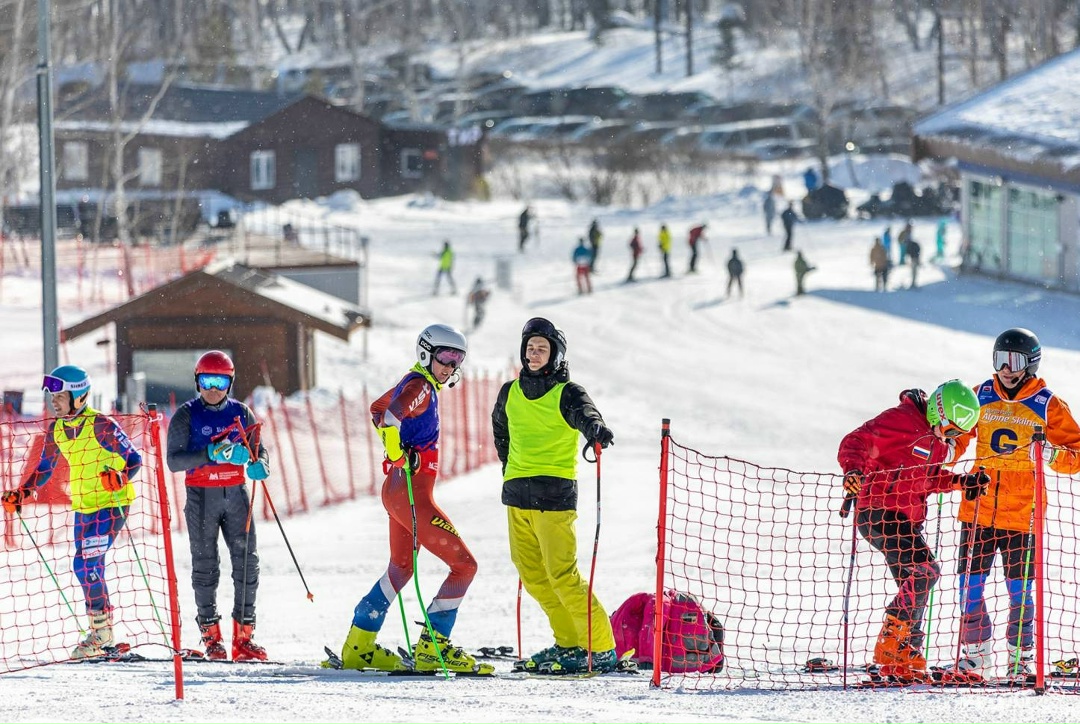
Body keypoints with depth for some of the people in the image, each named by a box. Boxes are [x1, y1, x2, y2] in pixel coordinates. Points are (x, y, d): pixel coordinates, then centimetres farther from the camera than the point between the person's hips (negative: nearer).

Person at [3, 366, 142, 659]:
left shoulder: (101, 425, -17)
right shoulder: (56, 430, 4)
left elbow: (134, 459, -15)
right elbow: (44, 469, 17)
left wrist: (120, 477, -35)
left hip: (112, 505, -7)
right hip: (82, 508, 7)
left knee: (85, 564, -16)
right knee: (90, 569, 10)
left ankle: (100, 629, -6)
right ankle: (104, 631, 21)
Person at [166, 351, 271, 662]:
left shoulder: (241, 413, 7)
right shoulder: (186, 416, -3)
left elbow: (258, 449, 13)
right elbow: (174, 461, -10)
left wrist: (259, 464, -11)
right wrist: (209, 454, -24)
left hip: (236, 495, 3)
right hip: (202, 496, -3)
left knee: (247, 562, -2)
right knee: (205, 566, 1)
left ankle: (243, 636, 4)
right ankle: (210, 636, 8)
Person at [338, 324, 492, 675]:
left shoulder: (414, 383, 14)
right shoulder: (420, 386, -14)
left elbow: (377, 408, 31)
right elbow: (390, 415, -33)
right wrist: (396, 447, -43)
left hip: (398, 491, 11)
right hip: (412, 492, -11)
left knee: (401, 568, 25)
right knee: (465, 564, -9)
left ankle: (359, 646, 31)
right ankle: (432, 647, -10)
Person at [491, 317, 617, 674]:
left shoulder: (566, 393, -5)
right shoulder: (510, 393, 12)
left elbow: (585, 414, -27)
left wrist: (597, 430, -49)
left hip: (555, 494, -7)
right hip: (517, 494, 7)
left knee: (562, 574, -12)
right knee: (531, 575, 8)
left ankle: (601, 648, -6)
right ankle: (570, 642, 19)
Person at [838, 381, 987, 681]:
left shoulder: (937, 439, 13)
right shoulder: (901, 420, -15)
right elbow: (855, 442, -19)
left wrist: (962, 482, 10)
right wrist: (854, 470, -38)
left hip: (908, 520, 10)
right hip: (879, 513, -10)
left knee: (913, 585, 12)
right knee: (925, 571, -20)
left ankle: (907, 658, 20)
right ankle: (889, 647, -16)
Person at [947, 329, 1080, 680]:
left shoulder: (1048, 406, -1)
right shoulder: (980, 397, 8)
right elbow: (959, 434, 21)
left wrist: (1052, 454, -20)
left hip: (1022, 515, -3)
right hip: (978, 509, 3)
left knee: (1019, 591, 0)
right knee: (970, 586, 2)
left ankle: (1021, 657, 12)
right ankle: (976, 651, 17)